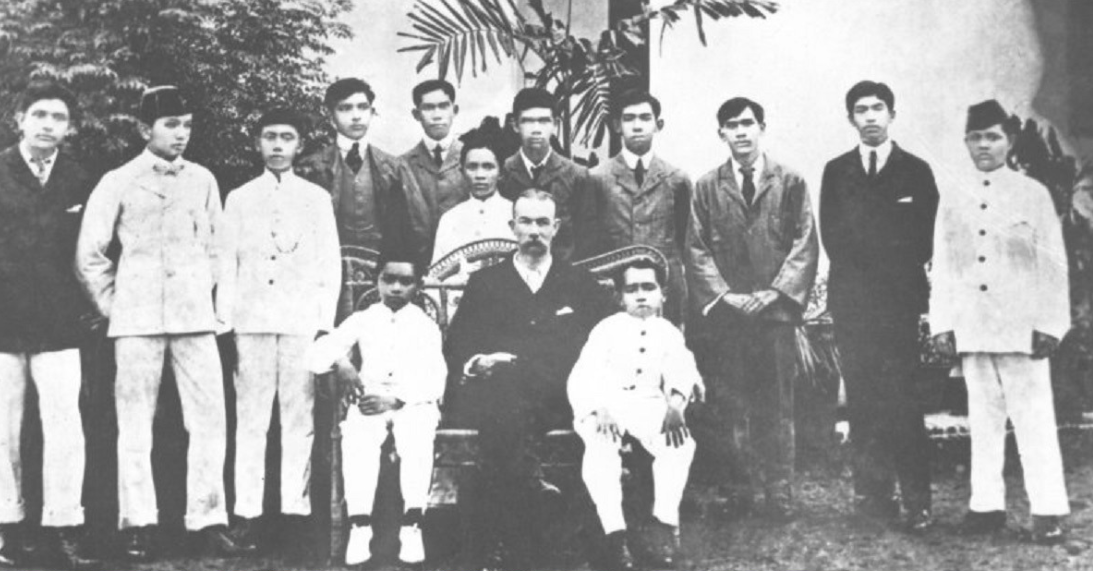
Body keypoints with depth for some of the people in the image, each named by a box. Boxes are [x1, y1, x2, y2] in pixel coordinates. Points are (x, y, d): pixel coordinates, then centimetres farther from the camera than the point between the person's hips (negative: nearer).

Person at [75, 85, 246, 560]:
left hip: (195, 316, 2)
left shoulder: (202, 180, 9)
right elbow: (89, 255, 5)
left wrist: (209, 298, 11)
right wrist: (111, 304, 4)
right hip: (137, 319, -2)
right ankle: (137, 525, 7)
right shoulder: (118, 183, 2)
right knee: (135, 422, 0)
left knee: (210, 417, -3)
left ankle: (209, 519, 4)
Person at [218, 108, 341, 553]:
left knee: (299, 418, -3)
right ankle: (247, 512, -1)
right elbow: (227, 264, 10)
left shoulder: (317, 198, 10)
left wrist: (325, 322, -1)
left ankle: (295, 510, 0)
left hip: (302, 321, 0)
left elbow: (330, 264, 7)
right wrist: (225, 320, 2)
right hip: (251, 321, 1)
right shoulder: (239, 199, 13)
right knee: (250, 419, -2)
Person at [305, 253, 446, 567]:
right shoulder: (361, 320, 10)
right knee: (357, 439, -32)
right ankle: (360, 526, -33)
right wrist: (340, 362, -21)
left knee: (417, 441, -34)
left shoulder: (426, 326, 6)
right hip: (370, 401, 1)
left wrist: (395, 400, -20)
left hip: (415, 403, -1)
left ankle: (412, 525, -32)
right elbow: (316, 354, 3)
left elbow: (435, 381, -5)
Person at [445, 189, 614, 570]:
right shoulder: (484, 282, 25)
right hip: (494, 392, 1)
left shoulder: (582, 285, 24)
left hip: (560, 397, 0)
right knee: (503, 406, -38)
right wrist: (476, 363, -7)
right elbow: (455, 348, 17)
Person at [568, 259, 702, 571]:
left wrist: (675, 404, -29)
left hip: (648, 405, 2)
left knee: (680, 443, -28)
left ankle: (665, 523, -17)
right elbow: (583, 376, -9)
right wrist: (599, 411, -28)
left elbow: (680, 369, -7)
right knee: (599, 451, -34)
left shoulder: (669, 333, 10)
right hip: (604, 406, -2)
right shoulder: (607, 329, 2)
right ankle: (615, 533, -30)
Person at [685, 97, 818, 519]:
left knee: (777, 405, 1)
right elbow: (697, 250, 5)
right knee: (728, 405, -1)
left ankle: (779, 495, 6)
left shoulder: (790, 183, 8)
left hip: (776, 309, -1)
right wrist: (725, 295, -7)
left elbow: (805, 245, 2)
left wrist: (776, 291, -9)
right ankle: (738, 493, 6)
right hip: (724, 311, 1)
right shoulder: (706, 187, 9)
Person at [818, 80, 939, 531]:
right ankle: (873, 494, 6)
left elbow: (924, 239, 2)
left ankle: (917, 502, -5)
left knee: (902, 403, -8)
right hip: (851, 303, 2)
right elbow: (832, 236, 7)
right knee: (862, 403, 1)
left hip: (900, 300, -2)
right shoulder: (836, 171, 14)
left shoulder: (916, 171, 8)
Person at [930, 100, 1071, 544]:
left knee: (1034, 419, -2)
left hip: (1021, 328, -3)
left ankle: (1047, 511, 2)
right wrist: (942, 324, 4)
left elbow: (1052, 264, 0)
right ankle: (987, 504, 14)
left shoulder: (1033, 194, 2)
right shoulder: (953, 201, 10)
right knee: (983, 419, 8)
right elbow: (942, 268, 10)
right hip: (972, 330, 3)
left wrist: (1048, 324, -6)